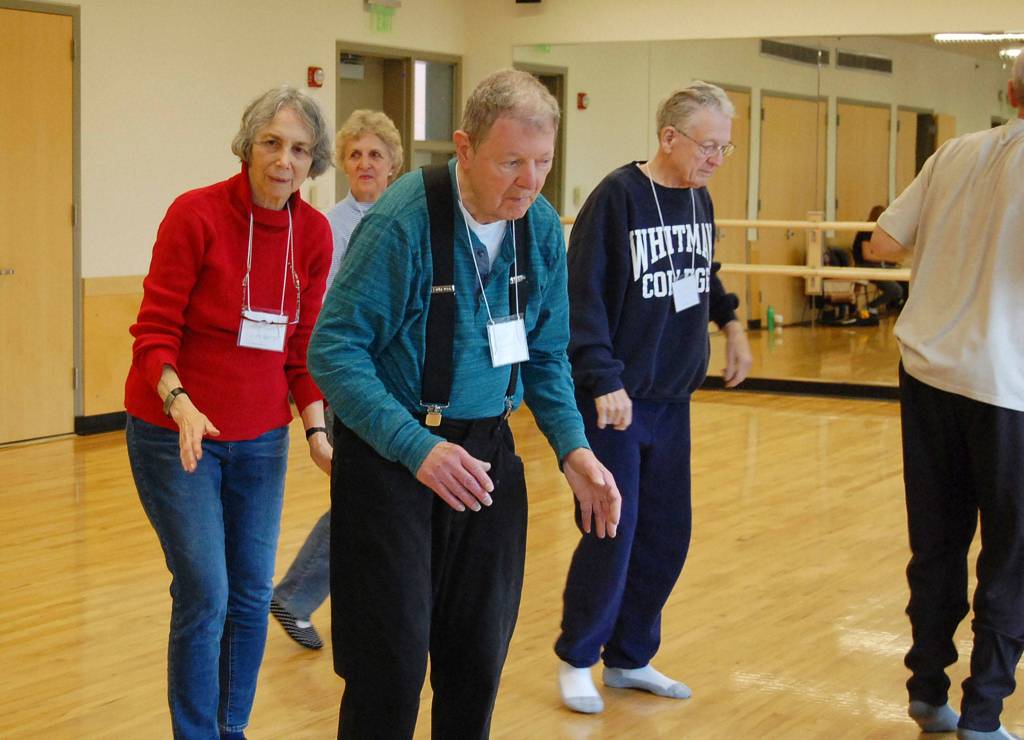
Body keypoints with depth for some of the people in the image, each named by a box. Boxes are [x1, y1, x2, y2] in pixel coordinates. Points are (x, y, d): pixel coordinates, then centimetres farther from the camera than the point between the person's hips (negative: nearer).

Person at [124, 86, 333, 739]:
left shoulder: (314, 232, -1)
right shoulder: (196, 214, -14)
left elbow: (304, 347, 7)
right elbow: (154, 333, -13)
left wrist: (317, 432, -3)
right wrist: (181, 404, -29)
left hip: (261, 437, 4)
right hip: (175, 433, -4)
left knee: (253, 593, 7)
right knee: (205, 596, -6)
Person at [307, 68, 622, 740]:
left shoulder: (542, 225, -1)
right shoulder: (403, 220, -19)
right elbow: (335, 351, -18)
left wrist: (573, 448, -5)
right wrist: (419, 448, -28)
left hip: (487, 450, 6)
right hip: (390, 454, -5)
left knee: (479, 657, 10)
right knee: (393, 661, -5)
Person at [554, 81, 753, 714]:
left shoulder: (699, 199, 7)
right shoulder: (618, 197, -15)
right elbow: (584, 296, -18)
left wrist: (730, 320, 11)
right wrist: (604, 382, -21)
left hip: (673, 400, 7)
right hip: (615, 401, -7)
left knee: (666, 536, 11)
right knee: (612, 535, -3)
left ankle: (630, 659, 27)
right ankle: (577, 660, 17)